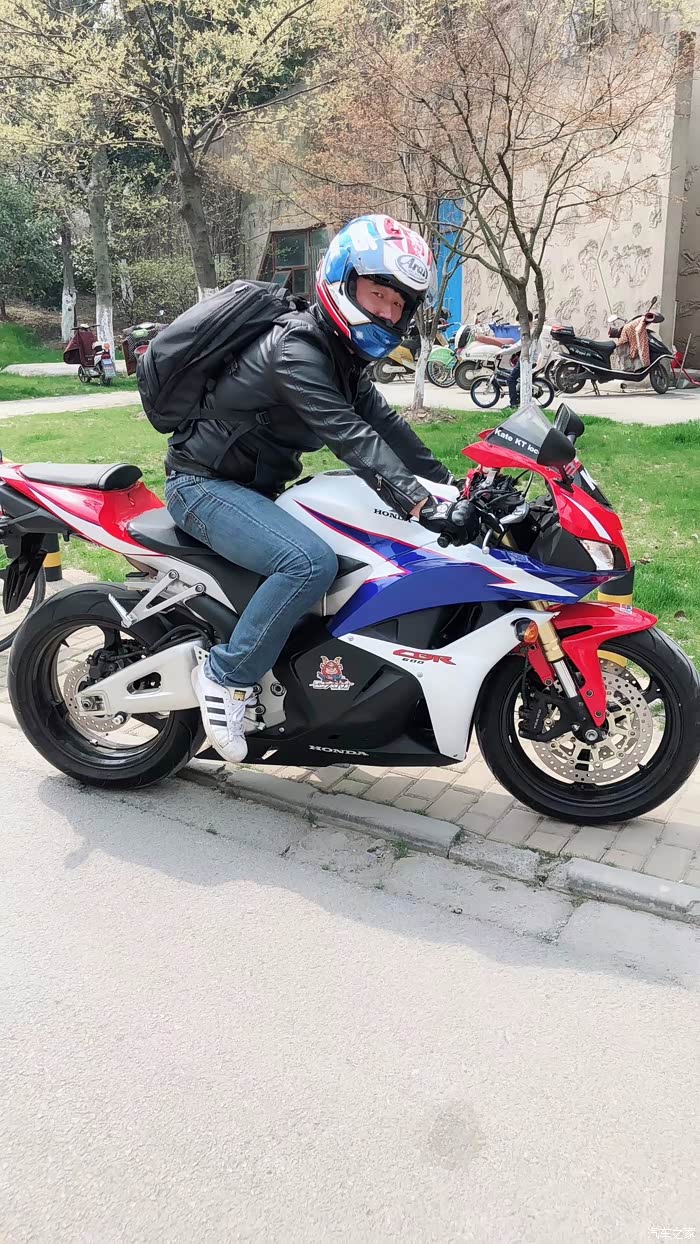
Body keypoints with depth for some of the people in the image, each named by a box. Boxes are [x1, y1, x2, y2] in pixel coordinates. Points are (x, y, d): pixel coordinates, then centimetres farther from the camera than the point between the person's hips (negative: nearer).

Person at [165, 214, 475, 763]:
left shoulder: (343, 353, 10)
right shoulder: (296, 347, -21)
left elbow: (385, 423, 6)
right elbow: (350, 436, -33)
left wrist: (453, 484, -2)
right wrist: (422, 505, -41)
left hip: (256, 485, 10)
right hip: (205, 485, -10)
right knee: (312, 562, -32)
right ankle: (226, 674, -15)